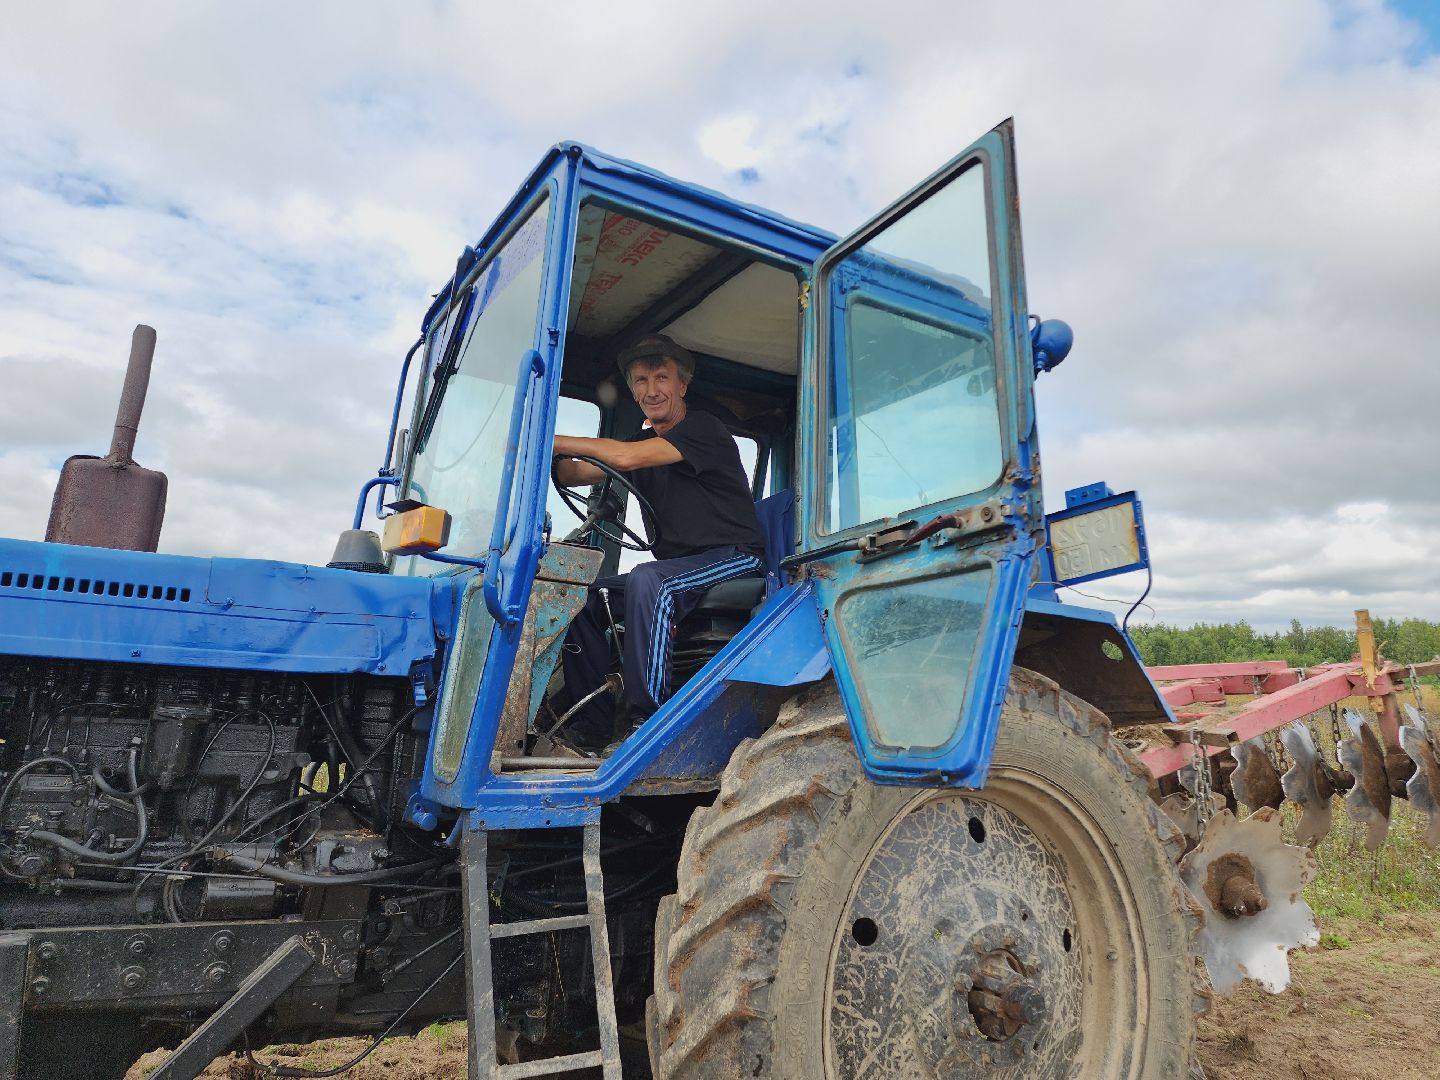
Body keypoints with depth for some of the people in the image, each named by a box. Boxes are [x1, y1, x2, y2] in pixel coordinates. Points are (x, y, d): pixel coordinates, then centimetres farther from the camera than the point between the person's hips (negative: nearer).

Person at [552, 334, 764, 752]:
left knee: (647, 580, -34)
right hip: (679, 568, 8)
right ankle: (593, 723, 0)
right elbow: (574, 474, 3)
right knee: (586, 598, -5)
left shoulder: (703, 429, -10)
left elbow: (626, 457, -24)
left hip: (736, 560, -8)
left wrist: (553, 440, -19)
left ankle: (647, 720, -30)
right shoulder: (643, 440, 15)